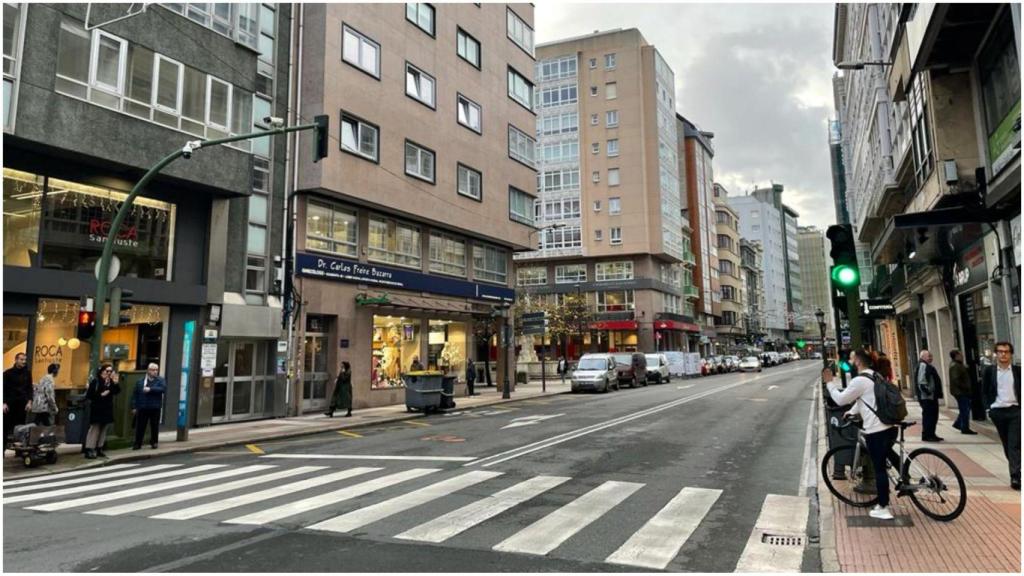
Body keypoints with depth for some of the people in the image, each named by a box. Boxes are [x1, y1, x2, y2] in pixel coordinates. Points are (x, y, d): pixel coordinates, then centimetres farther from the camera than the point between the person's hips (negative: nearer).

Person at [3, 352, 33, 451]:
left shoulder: (27, 373, 9)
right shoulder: (8, 373, 0)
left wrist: (29, 402, -2)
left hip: (22, 405, 2)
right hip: (9, 404, -2)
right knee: (6, 427, -1)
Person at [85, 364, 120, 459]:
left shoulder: (111, 382, 6)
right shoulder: (95, 381, -9)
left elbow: (117, 392, -4)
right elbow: (89, 395, -12)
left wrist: (116, 383, -17)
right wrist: (101, 395, -17)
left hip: (107, 409, 6)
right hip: (97, 409, -5)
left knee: (103, 430, 10)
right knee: (94, 429, -4)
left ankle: (99, 449, 18)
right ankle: (89, 450, -1)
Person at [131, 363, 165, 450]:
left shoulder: (160, 380, 1)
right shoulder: (140, 381, 5)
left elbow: (164, 388, -19)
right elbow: (135, 394, 5)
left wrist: (150, 389, -22)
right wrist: (134, 407, -1)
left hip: (155, 408, -1)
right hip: (142, 408, 1)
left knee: (154, 426, 8)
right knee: (140, 426, 4)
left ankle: (154, 443, 21)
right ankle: (137, 443, 14)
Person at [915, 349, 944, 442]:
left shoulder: (927, 366, 20)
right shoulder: (922, 366, -15)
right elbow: (922, 382, -24)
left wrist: (937, 393, 20)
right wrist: (927, 392, -24)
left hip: (932, 396, 11)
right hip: (927, 397, -11)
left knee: (933, 416, 15)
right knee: (928, 416, -7)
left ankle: (931, 435, 24)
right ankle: (926, 435, -2)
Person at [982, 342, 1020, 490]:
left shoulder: (1018, 370, 2)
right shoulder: (989, 371, 3)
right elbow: (985, 390, 9)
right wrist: (989, 405, 2)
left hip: (1015, 411, -1)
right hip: (998, 411, 1)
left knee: (1014, 444, -8)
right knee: (1006, 444, 11)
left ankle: (1015, 477, -10)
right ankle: (1015, 470, 27)